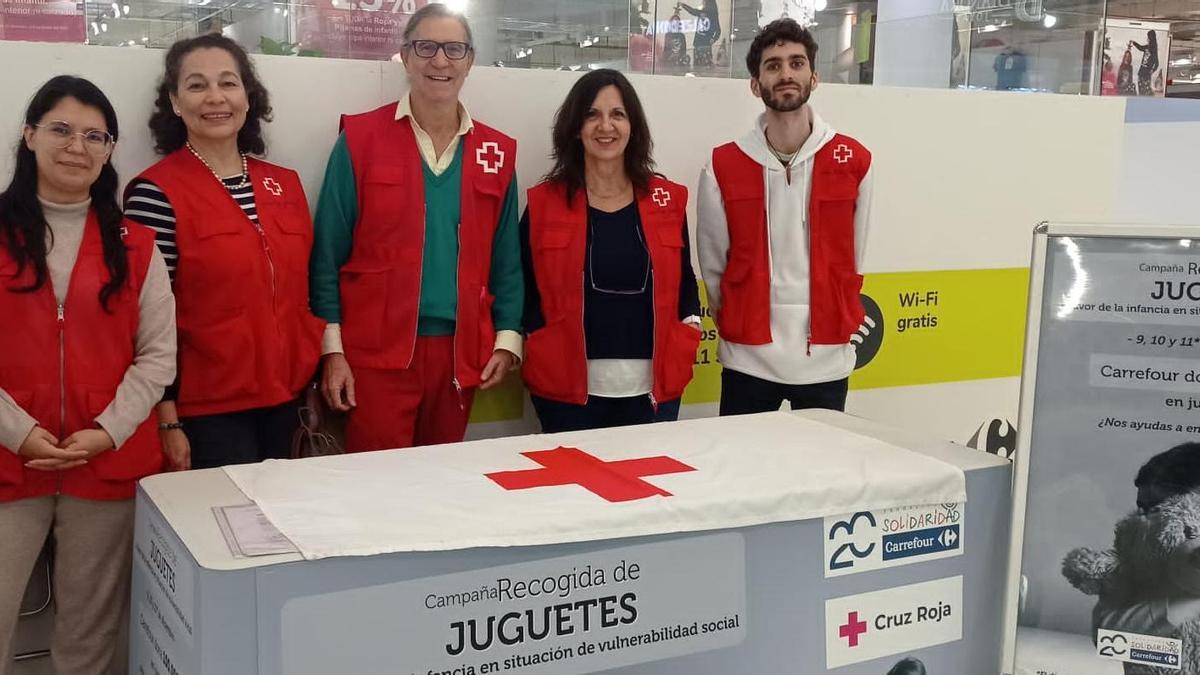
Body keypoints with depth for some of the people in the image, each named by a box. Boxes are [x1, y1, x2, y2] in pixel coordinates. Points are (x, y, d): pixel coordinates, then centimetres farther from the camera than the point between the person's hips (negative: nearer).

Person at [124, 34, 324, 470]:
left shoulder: (287, 184, 7)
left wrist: (314, 385, 13)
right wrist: (167, 420, -12)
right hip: (206, 410, -5)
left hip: (284, 401, 6)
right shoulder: (155, 193, -10)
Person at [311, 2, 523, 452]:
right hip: (377, 349, -3)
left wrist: (507, 340, 1)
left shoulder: (496, 152, 7)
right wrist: (332, 348, -7)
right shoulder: (360, 138, -2)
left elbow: (506, 260, 11)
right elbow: (328, 253, -2)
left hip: (460, 351, 3)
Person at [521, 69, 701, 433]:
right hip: (567, 388, -1)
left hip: (653, 387, 2)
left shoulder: (668, 200, 7)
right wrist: (543, 355, -7)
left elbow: (684, 284, 12)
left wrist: (682, 347, -2)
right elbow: (526, 291, 5)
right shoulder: (543, 203, 1)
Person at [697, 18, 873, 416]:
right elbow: (713, 267, 5)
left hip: (826, 360, 1)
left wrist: (831, 324, 9)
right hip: (748, 360, 0)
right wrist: (741, 327, 9)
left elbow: (851, 262, 6)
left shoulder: (854, 161, -2)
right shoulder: (723, 167, -3)